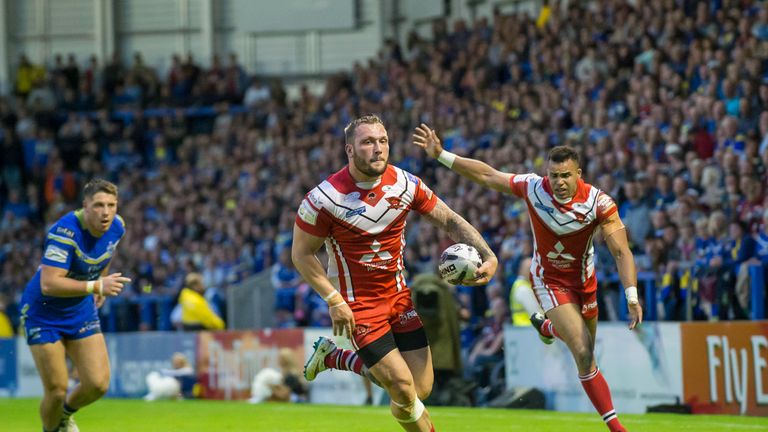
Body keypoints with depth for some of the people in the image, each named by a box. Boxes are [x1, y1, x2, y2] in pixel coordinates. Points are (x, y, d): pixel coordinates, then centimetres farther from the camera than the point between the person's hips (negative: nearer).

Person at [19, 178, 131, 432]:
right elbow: (48, 284, -38)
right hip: (43, 314, -6)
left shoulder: (116, 227, -8)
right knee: (57, 390, -7)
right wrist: (96, 286, -42)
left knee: (98, 385, -4)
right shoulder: (65, 232, -30)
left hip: (81, 310, 6)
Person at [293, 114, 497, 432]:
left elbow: (450, 220, 3)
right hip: (357, 303, -5)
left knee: (420, 390, 3)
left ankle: (336, 358, 23)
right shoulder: (324, 198, -19)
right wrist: (334, 300, -18)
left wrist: (488, 256, -11)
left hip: (398, 295, 5)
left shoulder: (406, 184, -7)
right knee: (403, 389, -13)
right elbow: (302, 254, -10)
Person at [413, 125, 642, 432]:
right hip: (549, 280, -2)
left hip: (584, 279, 2)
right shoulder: (533, 188, -23)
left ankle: (546, 326, 57)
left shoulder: (599, 203, -25)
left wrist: (632, 297, -36)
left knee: (585, 345, 22)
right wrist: (440, 155, -16)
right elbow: (486, 175, -13)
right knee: (583, 353, -15)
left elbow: (621, 251, -26)